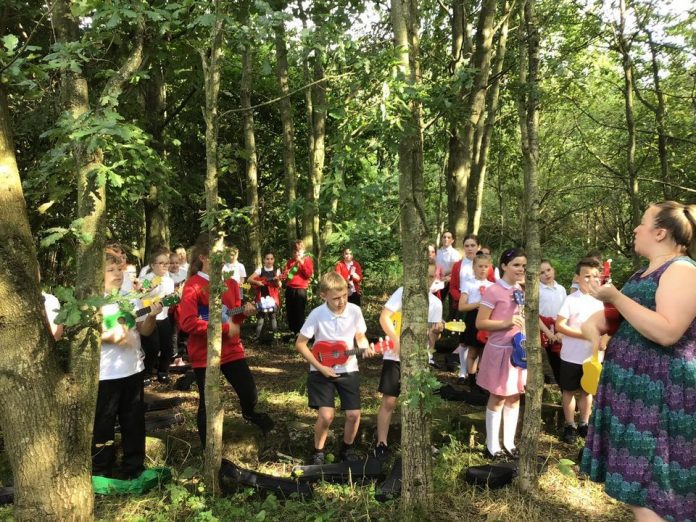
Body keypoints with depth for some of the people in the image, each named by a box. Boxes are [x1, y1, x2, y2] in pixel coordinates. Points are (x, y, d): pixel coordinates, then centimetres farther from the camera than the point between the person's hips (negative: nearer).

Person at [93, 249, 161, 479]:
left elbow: (144, 330, 7)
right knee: (103, 424, 7)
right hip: (105, 374, -4)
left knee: (134, 421, 15)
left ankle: (133, 467, 30)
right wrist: (109, 337, -27)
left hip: (133, 369, 5)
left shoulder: (131, 298, 4)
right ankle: (100, 472, 23)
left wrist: (152, 316, -13)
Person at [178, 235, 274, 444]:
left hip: (231, 349, 5)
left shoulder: (231, 283, 5)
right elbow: (187, 322, -24)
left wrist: (244, 312, -10)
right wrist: (225, 328, -23)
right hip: (204, 354, -5)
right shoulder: (193, 286, -14)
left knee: (250, 393, 8)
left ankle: (249, 413, 46)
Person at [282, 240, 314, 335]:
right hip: (289, 289, 5)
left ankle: (300, 333, 1)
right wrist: (283, 276, -8)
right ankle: (292, 331, 17)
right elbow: (284, 273, 15)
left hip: (301, 289, -4)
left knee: (299, 312, -5)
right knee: (290, 311, 7)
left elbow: (309, 274, -8)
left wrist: (302, 263, -11)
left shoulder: (307, 260, 4)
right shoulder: (290, 261, 15)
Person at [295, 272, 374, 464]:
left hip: (348, 370, 3)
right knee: (326, 415, -13)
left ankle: (348, 449, 27)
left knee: (354, 414, -1)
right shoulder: (317, 314, -18)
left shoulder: (355, 311, -11)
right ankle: (318, 452, 14)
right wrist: (320, 367, -13)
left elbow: (360, 336, 6)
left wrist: (365, 348, -17)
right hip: (322, 371, -2)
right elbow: (300, 343, -10)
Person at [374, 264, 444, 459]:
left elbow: (430, 341, 6)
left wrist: (435, 331, -16)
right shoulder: (403, 292, -3)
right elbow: (384, 317, -10)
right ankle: (381, 444, 9)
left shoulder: (435, 303, 6)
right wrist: (397, 341, -20)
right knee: (389, 401, -2)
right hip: (395, 356, -3)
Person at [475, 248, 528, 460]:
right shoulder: (493, 291, -14)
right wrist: (506, 323, -25)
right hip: (499, 350, -6)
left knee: (514, 396, 12)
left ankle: (509, 443, 25)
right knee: (498, 397, 4)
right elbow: (480, 323, -15)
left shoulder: (522, 290, 8)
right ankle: (492, 446, 18)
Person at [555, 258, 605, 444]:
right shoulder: (571, 300, -10)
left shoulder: (600, 301, 3)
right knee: (569, 391, 8)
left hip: (593, 356, 4)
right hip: (572, 356, -4)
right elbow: (559, 326, -14)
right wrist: (585, 335, -21)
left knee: (587, 390, 16)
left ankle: (584, 424, 30)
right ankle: (570, 426, 21)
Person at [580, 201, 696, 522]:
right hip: (635, 386, 10)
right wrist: (594, 321, 3)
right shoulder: (646, 272, 16)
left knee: (646, 489, -5)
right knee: (635, 483, 16)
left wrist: (616, 297, -23)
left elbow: (667, 332, -26)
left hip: (658, 393, -10)